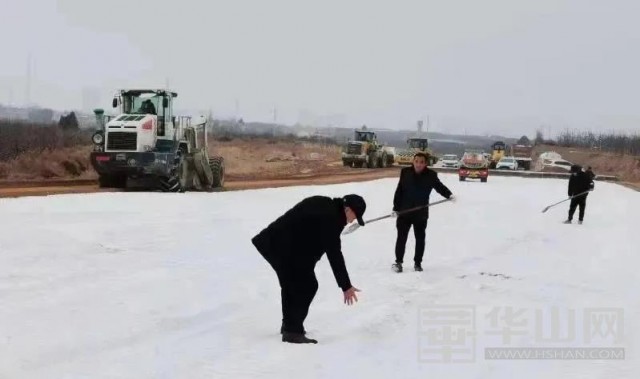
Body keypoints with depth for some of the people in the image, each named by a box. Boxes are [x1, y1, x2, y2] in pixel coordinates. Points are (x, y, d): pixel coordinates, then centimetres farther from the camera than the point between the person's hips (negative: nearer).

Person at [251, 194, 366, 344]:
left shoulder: (323, 204, 11)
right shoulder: (330, 218, -18)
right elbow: (334, 254, -18)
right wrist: (346, 286, -14)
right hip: (283, 247, -11)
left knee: (291, 282, 24)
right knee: (307, 285, -5)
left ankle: (289, 324, 38)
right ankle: (293, 331, -4)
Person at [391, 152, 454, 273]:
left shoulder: (431, 175, -7)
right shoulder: (405, 172, -5)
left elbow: (439, 186, 3)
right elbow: (399, 191, -1)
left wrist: (449, 195, -17)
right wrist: (396, 208, -1)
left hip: (421, 213, 1)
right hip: (404, 211, -1)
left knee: (420, 238, 11)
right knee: (401, 237, 3)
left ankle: (418, 263, 24)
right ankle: (398, 262, 14)